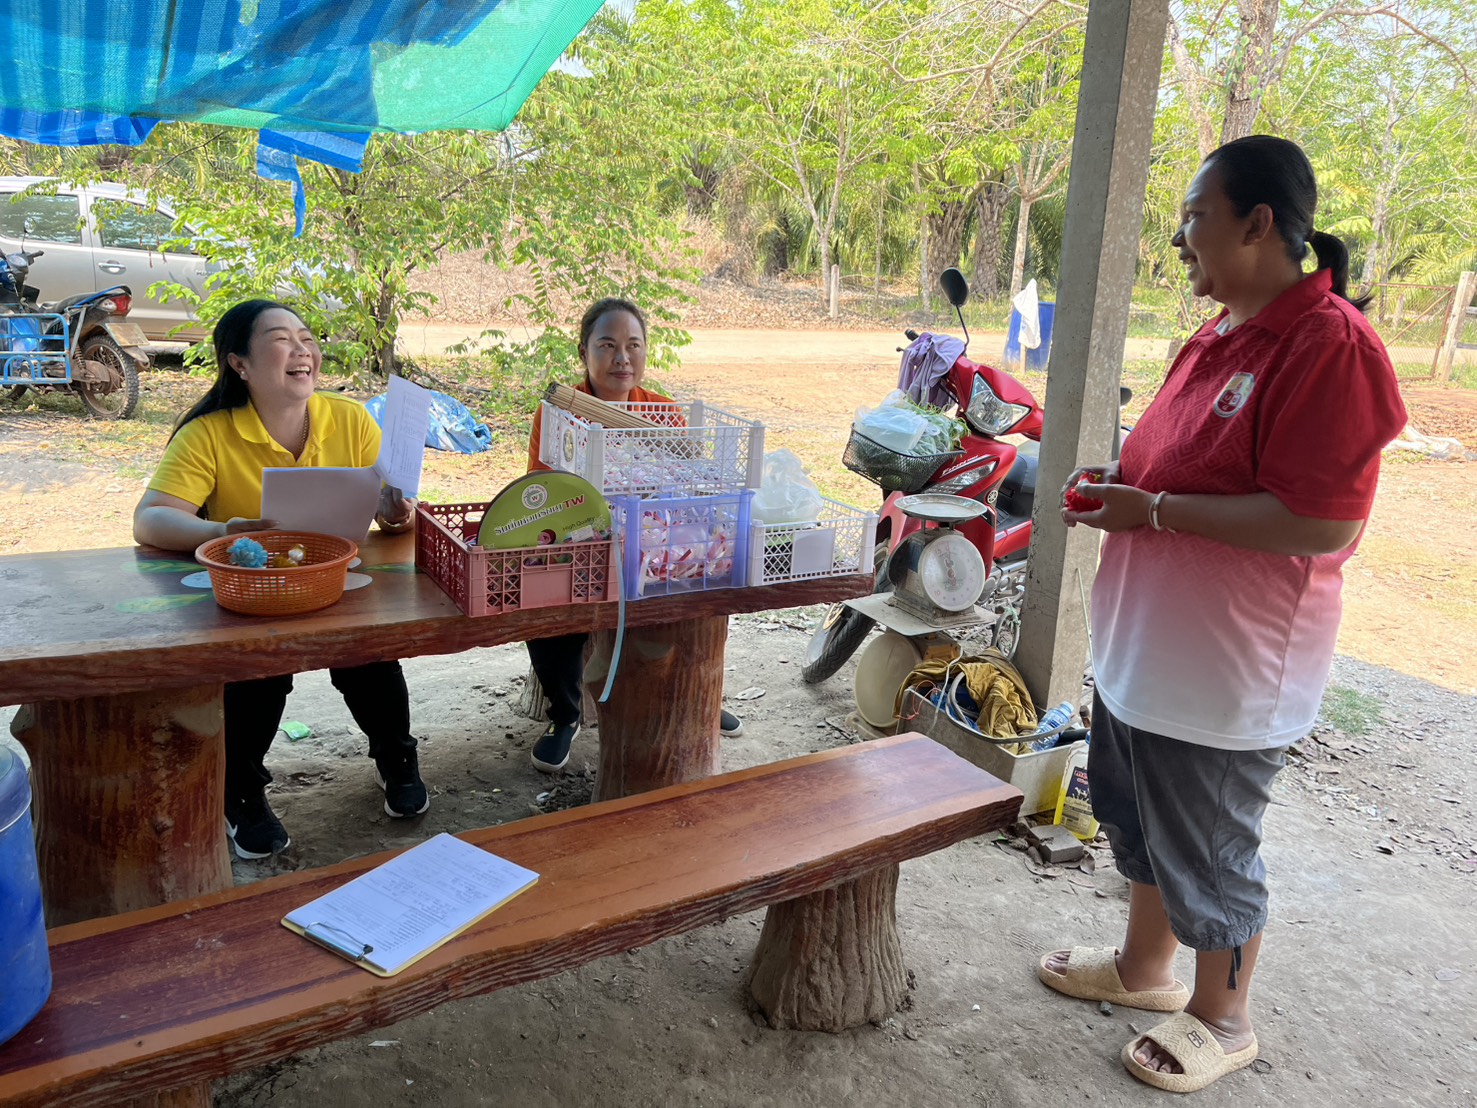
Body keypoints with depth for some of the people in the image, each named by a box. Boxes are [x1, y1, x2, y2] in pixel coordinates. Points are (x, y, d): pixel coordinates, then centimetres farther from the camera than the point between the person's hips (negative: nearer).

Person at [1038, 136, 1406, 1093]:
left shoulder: (1330, 345, -21)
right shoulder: (1220, 337, 8)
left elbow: (1325, 524, -26)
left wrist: (1154, 510, -23)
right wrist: (1123, 484, 3)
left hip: (1225, 669, -9)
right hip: (1143, 643, 9)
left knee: (1205, 853, 10)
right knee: (1135, 820, 23)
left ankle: (1222, 1019, 35)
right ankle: (1145, 968, 46)